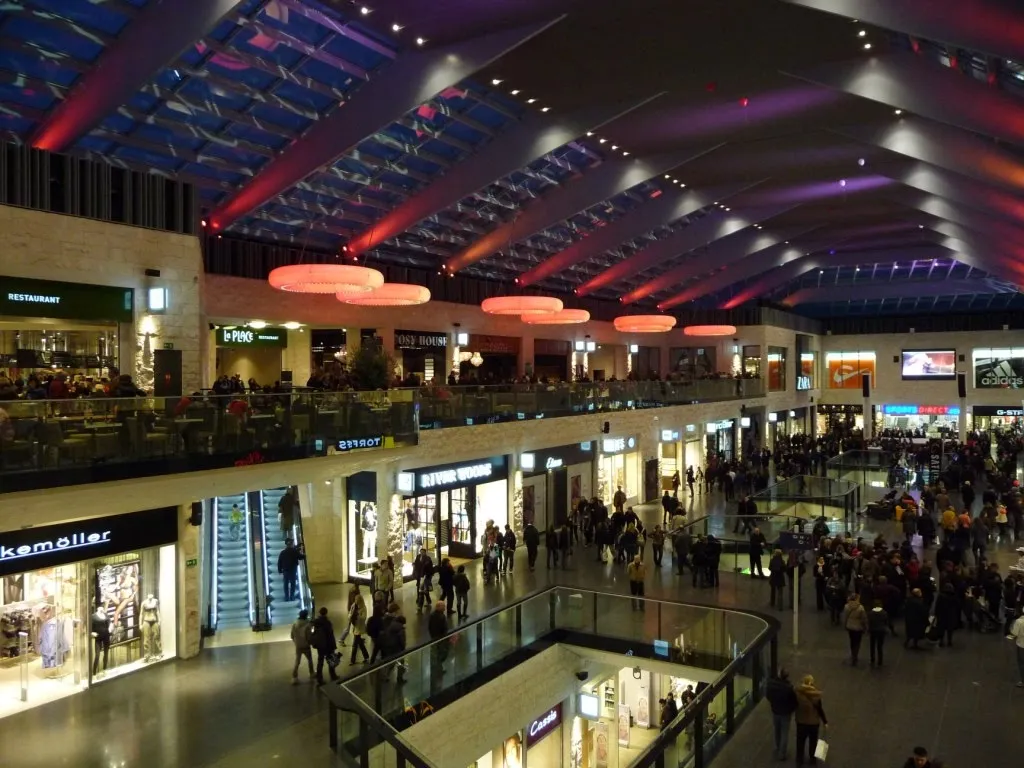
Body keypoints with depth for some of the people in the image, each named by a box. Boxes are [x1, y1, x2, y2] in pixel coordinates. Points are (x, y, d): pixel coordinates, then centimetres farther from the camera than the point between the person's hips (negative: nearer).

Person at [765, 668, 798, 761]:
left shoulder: (771, 683, -20)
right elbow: (794, 701, -21)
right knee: (784, 733, 15)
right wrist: (792, 710, 1)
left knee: (776, 731, 25)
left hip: (775, 711, 4)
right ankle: (781, 754, 25)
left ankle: (778, 749, 45)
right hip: (786, 713, -4)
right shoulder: (789, 687, -33)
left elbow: (767, 695, -3)